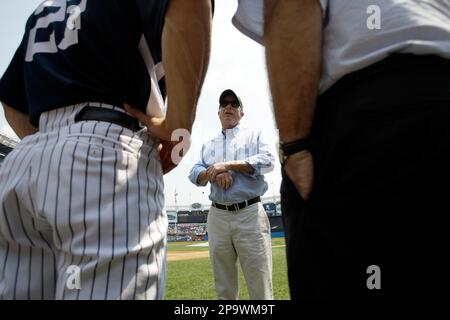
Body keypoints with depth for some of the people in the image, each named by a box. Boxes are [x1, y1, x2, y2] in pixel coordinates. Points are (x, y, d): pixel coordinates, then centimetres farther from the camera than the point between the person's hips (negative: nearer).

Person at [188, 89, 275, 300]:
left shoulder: (254, 136, 11)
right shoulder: (209, 145, 21)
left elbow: (267, 162, -7)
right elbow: (194, 174, 9)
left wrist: (227, 165, -12)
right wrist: (214, 173, -13)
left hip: (250, 213, -3)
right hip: (217, 216, 4)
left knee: (260, 285, -5)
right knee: (223, 287, 10)